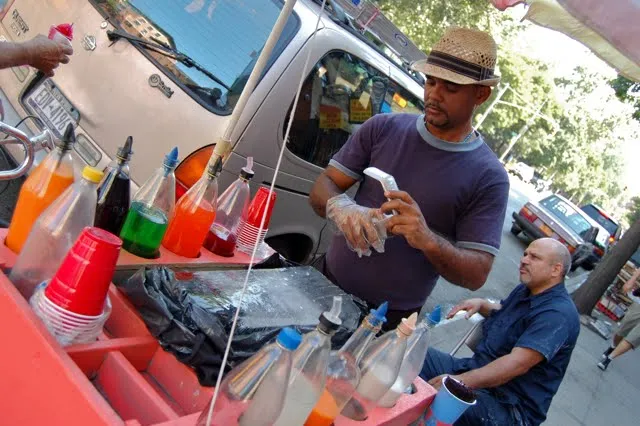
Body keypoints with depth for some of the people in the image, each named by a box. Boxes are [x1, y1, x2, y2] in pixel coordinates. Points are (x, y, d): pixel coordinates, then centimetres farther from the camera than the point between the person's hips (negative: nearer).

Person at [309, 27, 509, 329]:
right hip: (326, 282, 3)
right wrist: (340, 208, -28)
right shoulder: (382, 128, -3)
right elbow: (322, 188, -4)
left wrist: (428, 240, -34)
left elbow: (476, 275, -14)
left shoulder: (488, 177, -12)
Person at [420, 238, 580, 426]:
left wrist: (460, 381, -35)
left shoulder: (559, 314, -20)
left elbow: (518, 364, -30)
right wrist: (481, 304, 9)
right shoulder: (525, 290, 11)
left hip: (510, 406, -9)